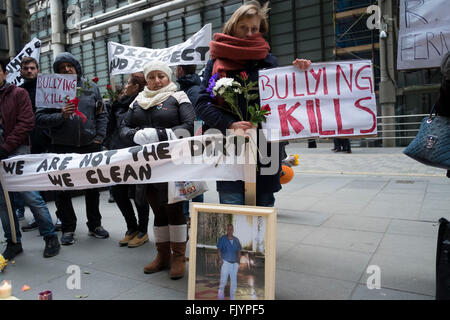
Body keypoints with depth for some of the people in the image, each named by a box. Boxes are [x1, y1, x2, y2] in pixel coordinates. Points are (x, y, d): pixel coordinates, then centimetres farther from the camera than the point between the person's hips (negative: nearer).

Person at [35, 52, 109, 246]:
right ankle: (68, 228, 20)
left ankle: (94, 225, 26)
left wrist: (99, 137, -2)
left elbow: (101, 114, 7)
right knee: (62, 190, 4)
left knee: (93, 188, 10)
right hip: (62, 148, -1)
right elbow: (40, 118, -4)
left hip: (90, 145, 1)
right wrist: (61, 116, -21)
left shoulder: (91, 88, 7)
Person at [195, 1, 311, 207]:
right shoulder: (217, 61, 8)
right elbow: (202, 104, 0)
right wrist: (230, 125, -15)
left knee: (264, 207, 9)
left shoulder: (267, 60, 11)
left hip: (265, 150, 2)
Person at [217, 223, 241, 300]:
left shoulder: (236, 240, 11)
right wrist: (221, 260, -10)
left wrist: (238, 261, 4)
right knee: (223, 281, -7)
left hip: (234, 264, 4)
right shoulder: (223, 239, 0)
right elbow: (218, 250, 0)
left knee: (234, 282, 6)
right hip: (225, 262, -3)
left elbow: (239, 251, 16)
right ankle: (220, 295, 10)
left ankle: (232, 298, 18)